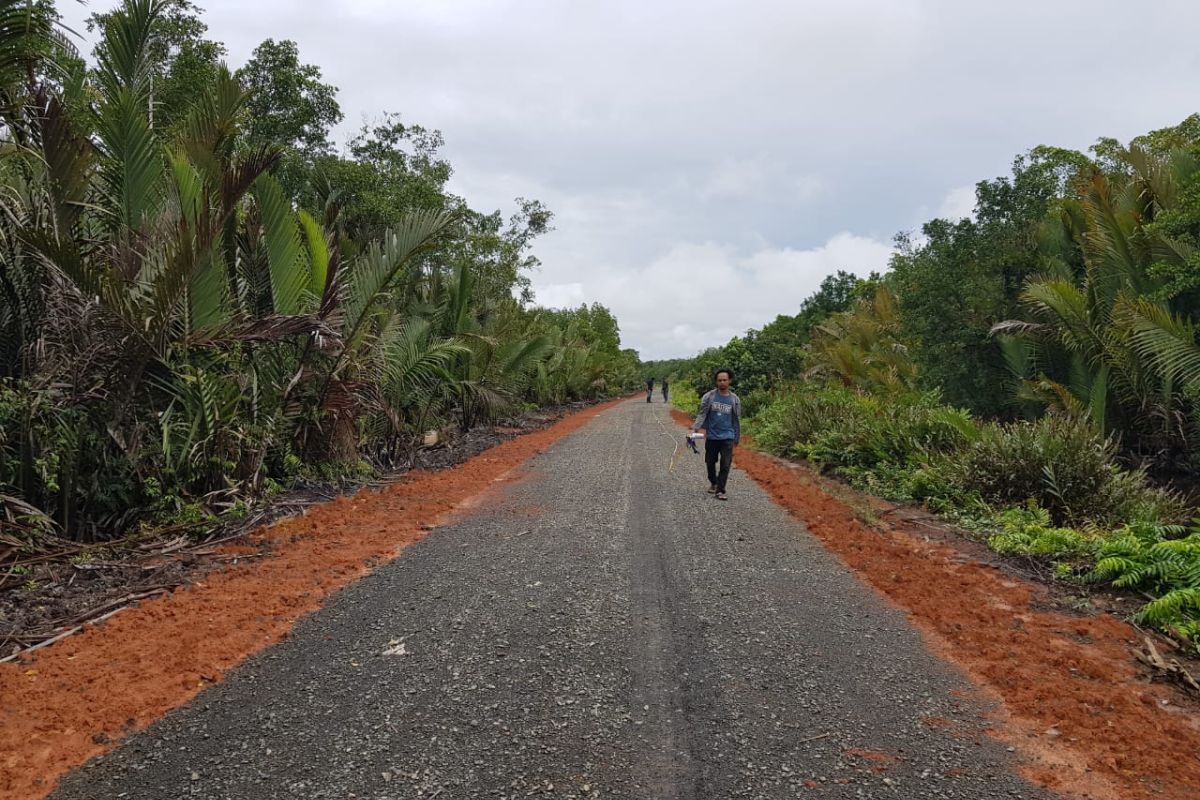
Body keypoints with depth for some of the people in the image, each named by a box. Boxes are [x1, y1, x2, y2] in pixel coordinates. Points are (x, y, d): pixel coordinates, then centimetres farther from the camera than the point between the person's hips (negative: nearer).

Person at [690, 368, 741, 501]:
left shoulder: (735, 399, 1)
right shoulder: (709, 396, -4)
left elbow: (737, 420, 8)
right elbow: (702, 414, -6)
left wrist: (737, 438, 11)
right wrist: (695, 428, -21)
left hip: (727, 437, 0)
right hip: (711, 436, 1)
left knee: (725, 465, -6)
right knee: (710, 462, 13)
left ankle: (720, 490, 0)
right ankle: (713, 483, 37)